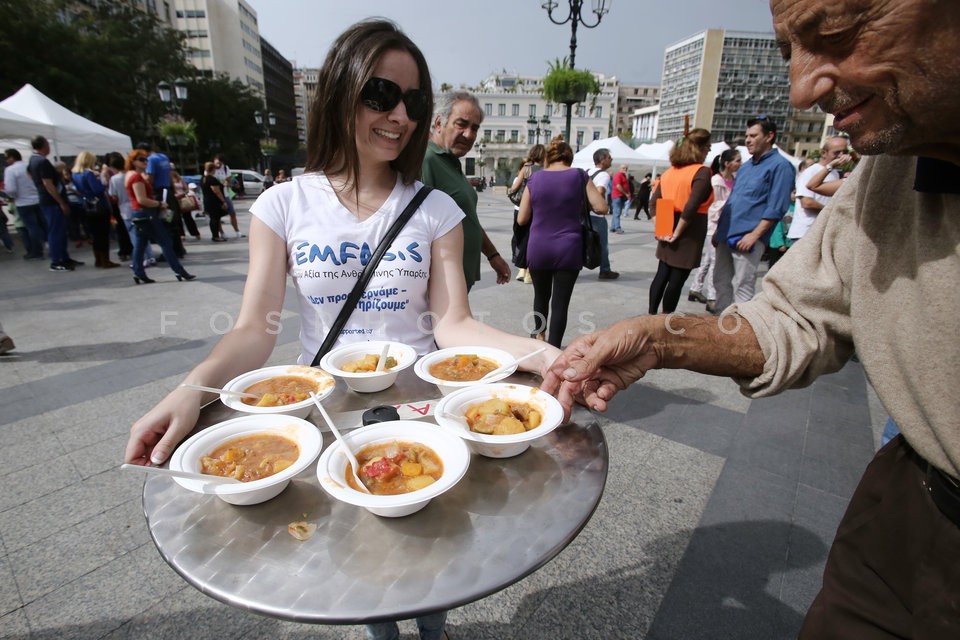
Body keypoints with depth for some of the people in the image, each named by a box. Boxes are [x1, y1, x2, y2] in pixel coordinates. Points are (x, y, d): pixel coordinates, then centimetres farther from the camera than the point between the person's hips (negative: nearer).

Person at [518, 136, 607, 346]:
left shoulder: (535, 178, 2)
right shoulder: (579, 176, -1)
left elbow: (521, 219, 2)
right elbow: (601, 207, -2)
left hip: (538, 249, 2)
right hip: (568, 249, -2)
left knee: (541, 295, 21)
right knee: (561, 301, 3)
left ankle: (540, 335, 40)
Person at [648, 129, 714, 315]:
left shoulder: (669, 171, 8)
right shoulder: (702, 172, -12)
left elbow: (655, 201, 7)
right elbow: (691, 207, -21)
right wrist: (678, 232, -14)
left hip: (668, 229, 7)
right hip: (689, 234, -7)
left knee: (662, 274, 13)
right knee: (677, 279, 2)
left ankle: (651, 315, 18)